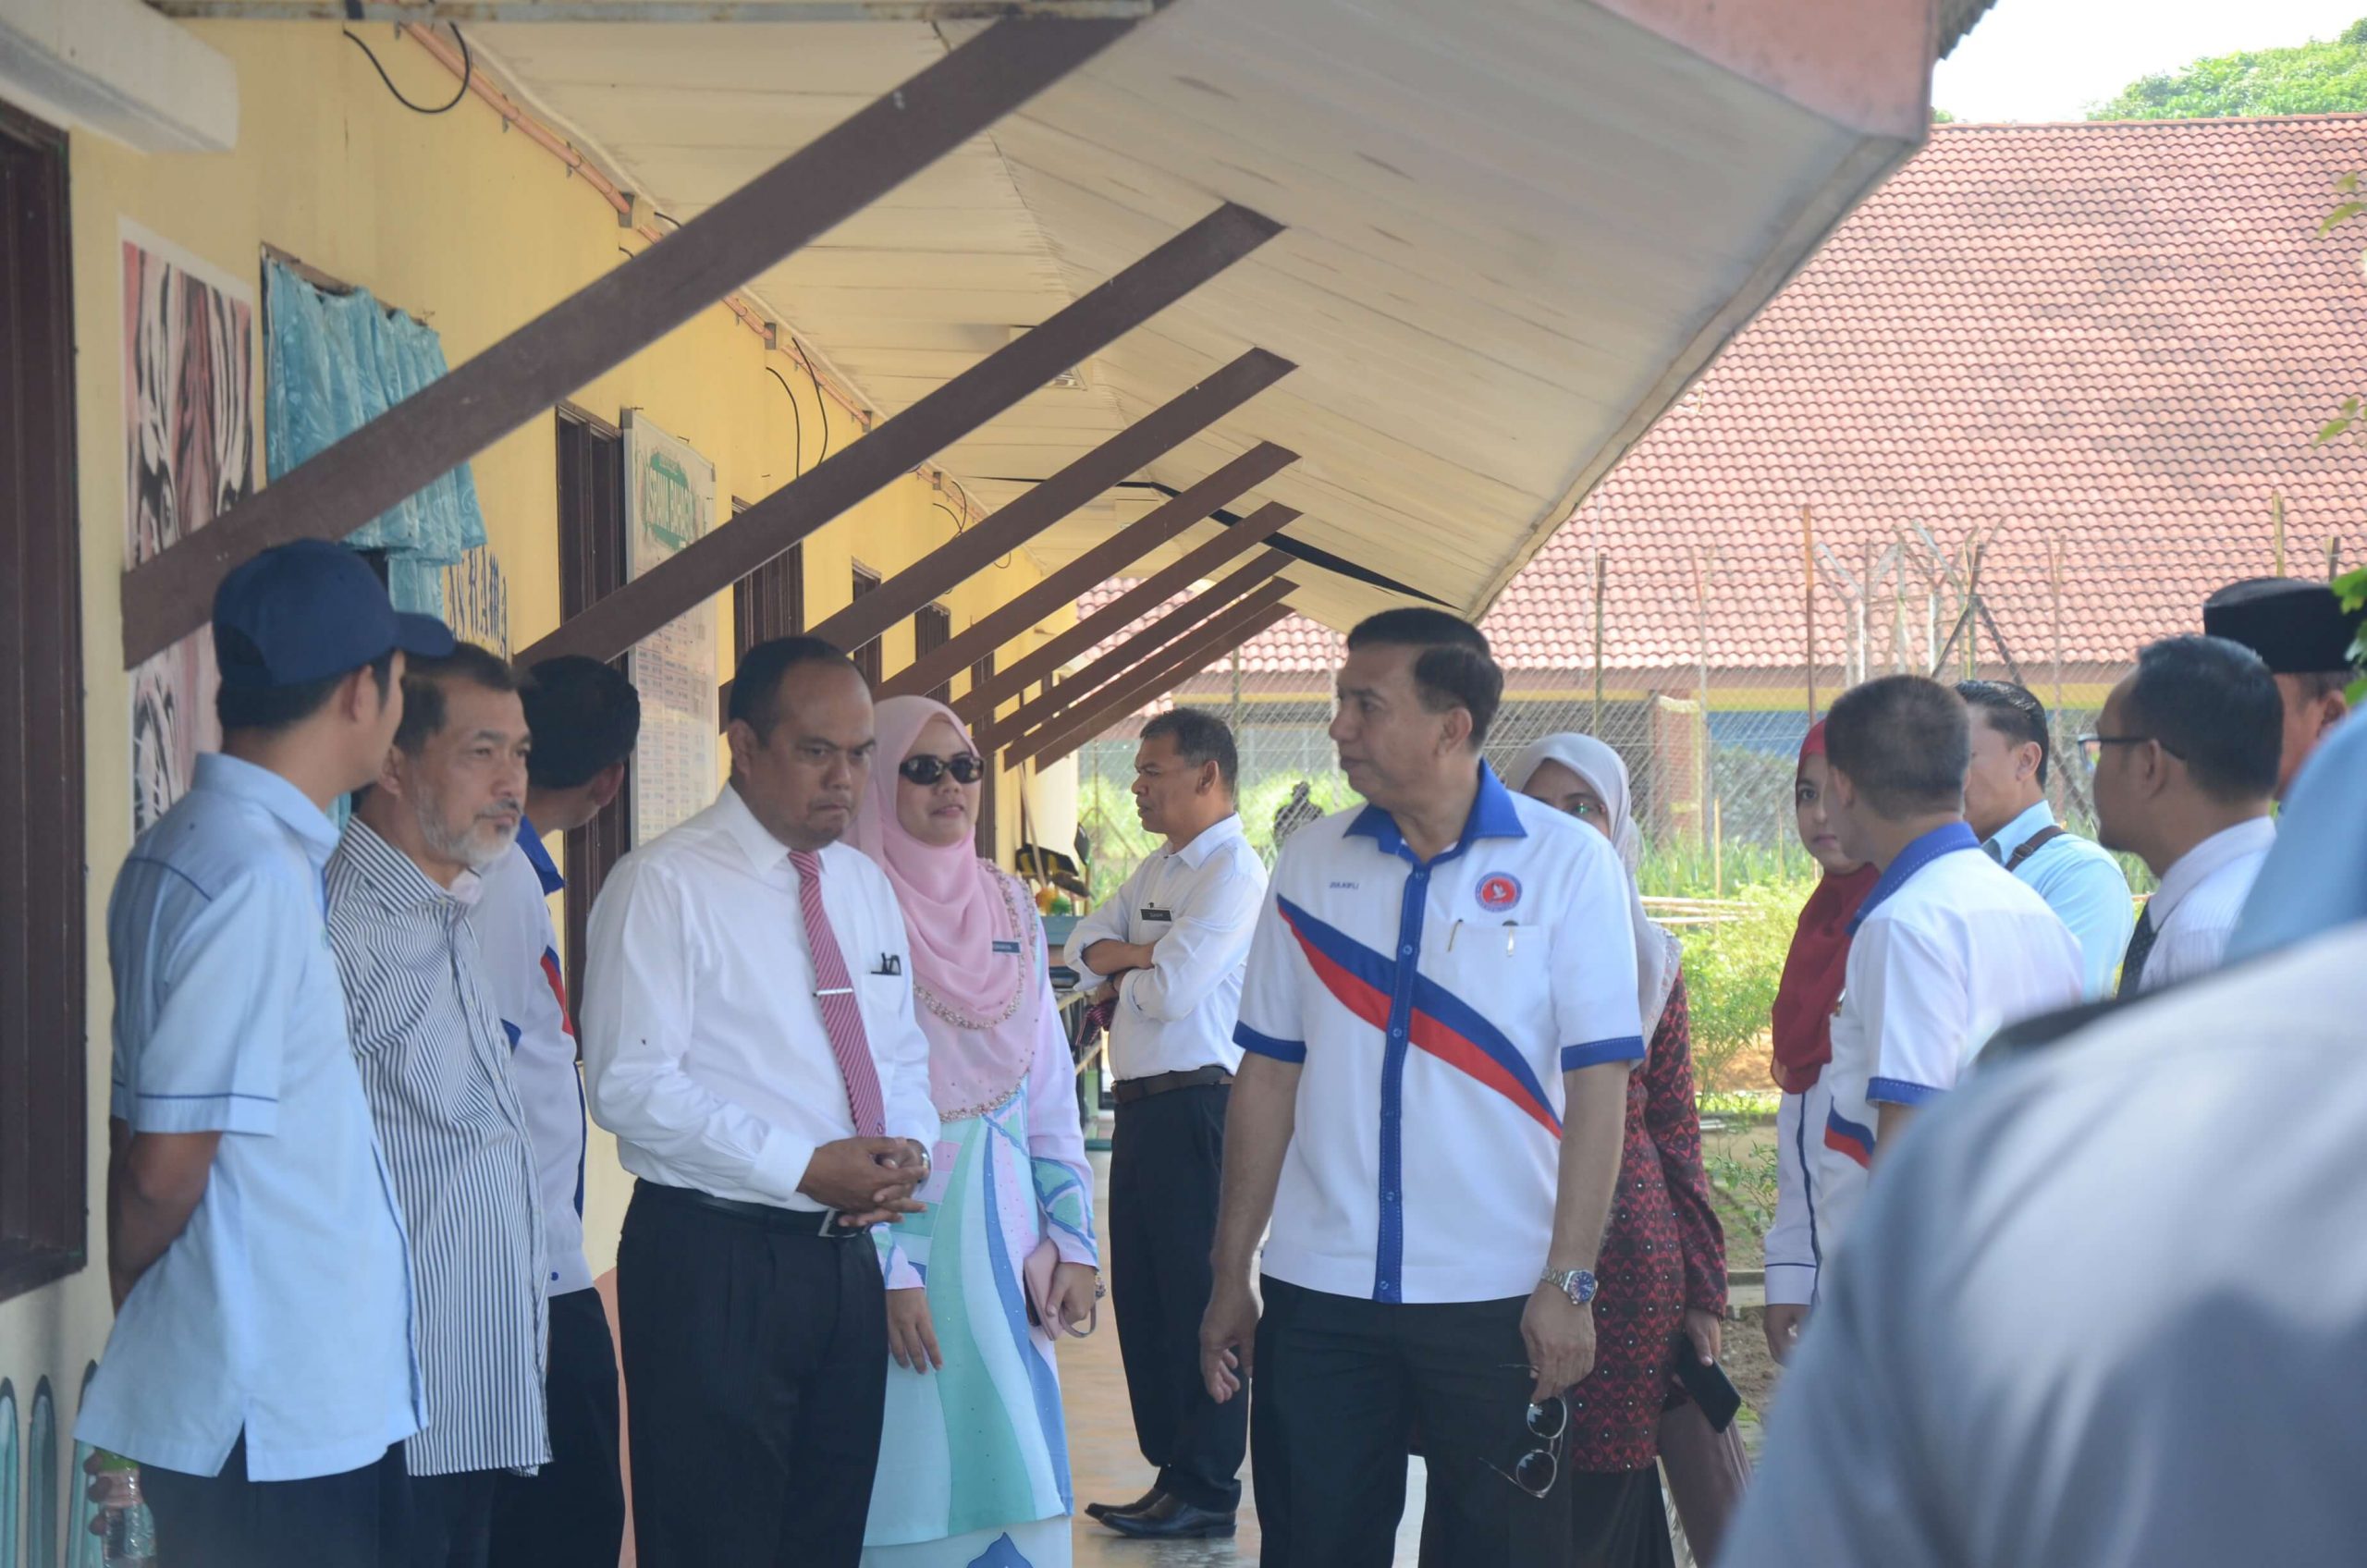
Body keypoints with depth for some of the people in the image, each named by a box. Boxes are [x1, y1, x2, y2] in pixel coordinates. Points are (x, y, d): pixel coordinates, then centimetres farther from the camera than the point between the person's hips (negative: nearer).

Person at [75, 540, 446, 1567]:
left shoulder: (194, 848, 9)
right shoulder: (255, 878, -19)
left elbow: (146, 1137, 12)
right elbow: (169, 1163, -18)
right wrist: (137, 1296, 1)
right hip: (271, 1419, -9)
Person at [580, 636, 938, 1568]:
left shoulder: (867, 886, 13)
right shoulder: (664, 885, -10)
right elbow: (630, 1085, -16)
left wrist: (907, 1146, -4)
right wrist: (805, 1169, -20)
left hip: (847, 1252, 7)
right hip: (712, 1260, -7)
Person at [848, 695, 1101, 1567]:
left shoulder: (1008, 908, 11)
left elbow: (1050, 1086, 13)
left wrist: (1073, 1236, 7)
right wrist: (888, 1268, -16)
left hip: (1003, 1233, 5)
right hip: (893, 1230, -5)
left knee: (1012, 1477, 6)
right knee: (911, 1488, -2)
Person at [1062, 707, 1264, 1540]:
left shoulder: (1231, 871, -13)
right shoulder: (1159, 870, 18)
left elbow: (1171, 990, -20)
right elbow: (1083, 941, 14)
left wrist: (1123, 974, 0)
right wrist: (1141, 954, -6)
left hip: (1196, 1104, -10)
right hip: (1142, 1101, 10)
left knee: (1197, 1298, -4)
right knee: (1141, 1295, 13)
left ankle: (1206, 1490, 2)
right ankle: (1170, 1470, 21)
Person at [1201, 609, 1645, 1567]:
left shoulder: (1566, 863, -4)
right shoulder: (1312, 864, 6)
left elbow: (1599, 1082, -6)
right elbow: (1268, 1076, 8)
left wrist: (1568, 1280, -12)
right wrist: (1230, 1274, 6)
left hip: (1497, 1302, -3)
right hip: (1318, 1295, 3)